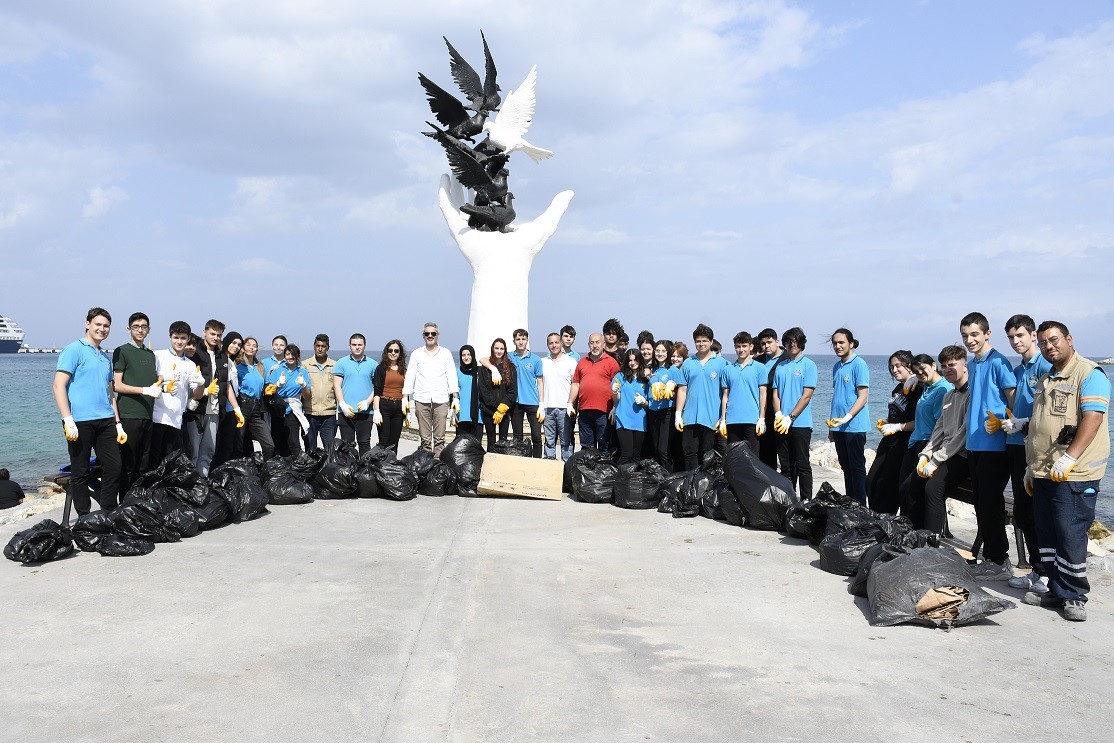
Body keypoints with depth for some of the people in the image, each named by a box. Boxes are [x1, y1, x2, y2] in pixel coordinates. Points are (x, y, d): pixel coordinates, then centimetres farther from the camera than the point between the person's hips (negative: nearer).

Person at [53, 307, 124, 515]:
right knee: (80, 472, 2)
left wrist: (118, 423, 18)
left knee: (114, 467, 4)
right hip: (81, 421, -6)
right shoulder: (74, 350, -2)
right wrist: (68, 420, -17)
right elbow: (59, 385, -10)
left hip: (105, 421, 6)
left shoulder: (106, 357, 19)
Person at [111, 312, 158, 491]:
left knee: (144, 466, 9)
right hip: (129, 415, -6)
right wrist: (145, 390, -16)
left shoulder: (151, 354, 19)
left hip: (148, 415, 6)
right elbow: (116, 385, -7)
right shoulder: (122, 351, -1)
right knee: (128, 466, -4)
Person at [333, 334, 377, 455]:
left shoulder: (372, 364, 9)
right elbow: (337, 385, 3)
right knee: (347, 443, 2)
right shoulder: (341, 363, 8)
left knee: (364, 443, 2)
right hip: (346, 410, 0)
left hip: (365, 411, 0)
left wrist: (368, 402, -9)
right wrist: (342, 404, -10)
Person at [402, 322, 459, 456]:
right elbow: (409, 377, 9)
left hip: (441, 400, 0)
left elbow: (452, 376, 7)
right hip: (422, 400, 0)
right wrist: (405, 398, 0)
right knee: (425, 438, 0)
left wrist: (455, 398, -3)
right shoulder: (416, 354, 12)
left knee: (439, 438, -3)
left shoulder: (446, 353, 12)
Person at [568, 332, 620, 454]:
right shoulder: (582, 362, 15)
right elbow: (575, 384, 17)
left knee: (604, 447, 1)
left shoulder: (611, 362, 0)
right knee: (586, 446, 11)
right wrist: (570, 403, 10)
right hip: (584, 410, 5)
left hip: (603, 411, -5)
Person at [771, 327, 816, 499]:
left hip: (800, 423, -5)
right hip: (782, 424, 5)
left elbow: (807, 396, -8)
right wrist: (778, 415, -6)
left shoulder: (808, 365, -1)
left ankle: (806, 501, 3)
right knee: (786, 465, 9)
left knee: (802, 465, -2)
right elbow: (775, 394, 11)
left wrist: (790, 418, -13)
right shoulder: (780, 366, 14)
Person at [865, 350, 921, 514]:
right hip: (888, 442, 9)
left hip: (903, 443, -9)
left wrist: (896, 427, -17)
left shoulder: (918, 390, -14)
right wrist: (885, 423, 10)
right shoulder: (897, 389, 14)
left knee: (886, 484, -6)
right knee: (871, 481, 7)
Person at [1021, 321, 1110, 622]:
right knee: (1047, 536, 11)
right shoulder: (1046, 380, 20)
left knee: (1070, 535, -5)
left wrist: (1068, 458, -26)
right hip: (1043, 473, 8)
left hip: (1073, 475, -8)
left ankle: (1074, 596, 6)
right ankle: (1057, 590, 20)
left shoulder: (1089, 374, -7)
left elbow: (1093, 418, -19)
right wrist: (1032, 466, 22)